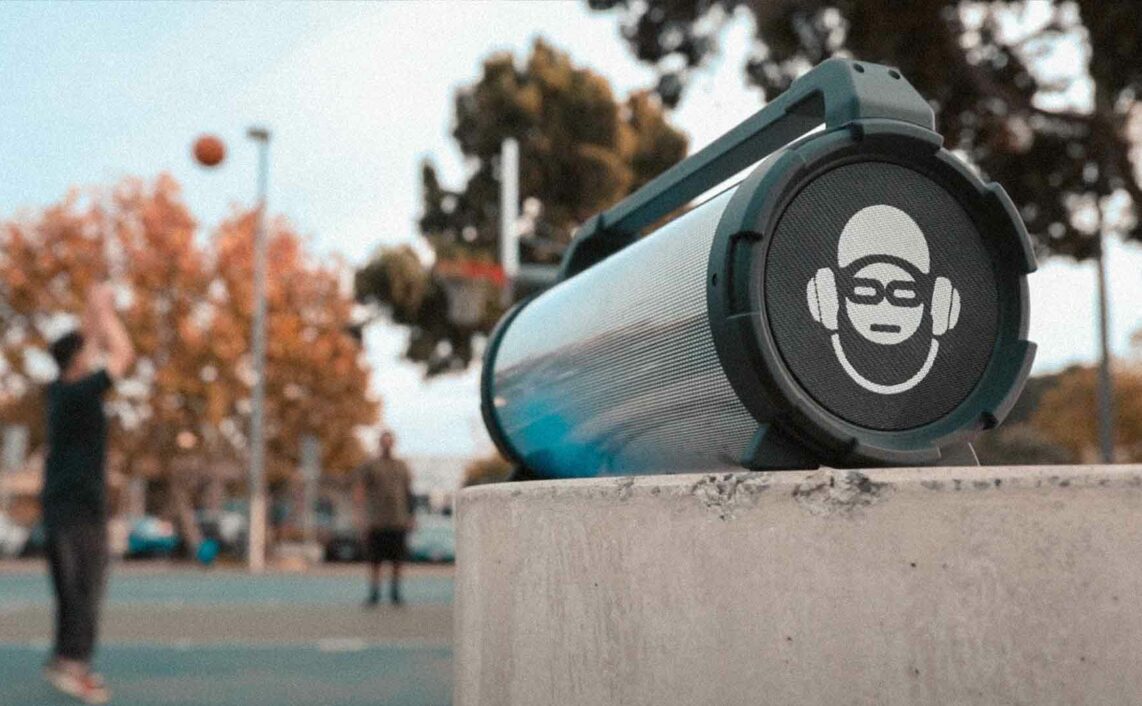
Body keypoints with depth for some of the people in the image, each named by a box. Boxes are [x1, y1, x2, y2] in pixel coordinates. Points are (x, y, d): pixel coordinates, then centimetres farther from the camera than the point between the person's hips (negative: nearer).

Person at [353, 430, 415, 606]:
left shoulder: (402, 466, 15)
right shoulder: (369, 466, 4)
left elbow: (408, 493, 18)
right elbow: (359, 491, -2)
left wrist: (410, 517, 13)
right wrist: (360, 513, -14)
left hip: (398, 522, 3)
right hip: (376, 523, -2)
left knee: (397, 561, 3)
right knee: (374, 561, -1)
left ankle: (395, 594, 13)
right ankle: (374, 595, 8)